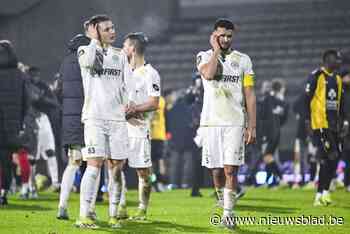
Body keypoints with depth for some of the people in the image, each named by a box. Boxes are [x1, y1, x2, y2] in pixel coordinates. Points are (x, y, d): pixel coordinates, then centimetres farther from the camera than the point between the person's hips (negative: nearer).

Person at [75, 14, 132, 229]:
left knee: (116, 167, 3)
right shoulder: (85, 50, 4)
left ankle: (113, 215, 11)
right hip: (94, 117, -4)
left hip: (117, 118, 4)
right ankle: (84, 216, -15)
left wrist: (127, 105, -6)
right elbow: (88, 62, -21)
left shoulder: (120, 55, 16)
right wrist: (95, 40, -9)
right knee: (95, 164, -14)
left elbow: (128, 85, 11)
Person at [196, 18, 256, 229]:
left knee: (230, 170, -10)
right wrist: (216, 50, -7)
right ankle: (225, 206, 23)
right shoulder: (205, 56, 6)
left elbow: (250, 96, 6)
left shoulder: (243, 60, 8)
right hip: (211, 122, 1)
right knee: (217, 170, 5)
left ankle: (228, 214, -9)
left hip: (235, 123, -1)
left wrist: (252, 126, 0)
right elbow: (209, 74, -19)